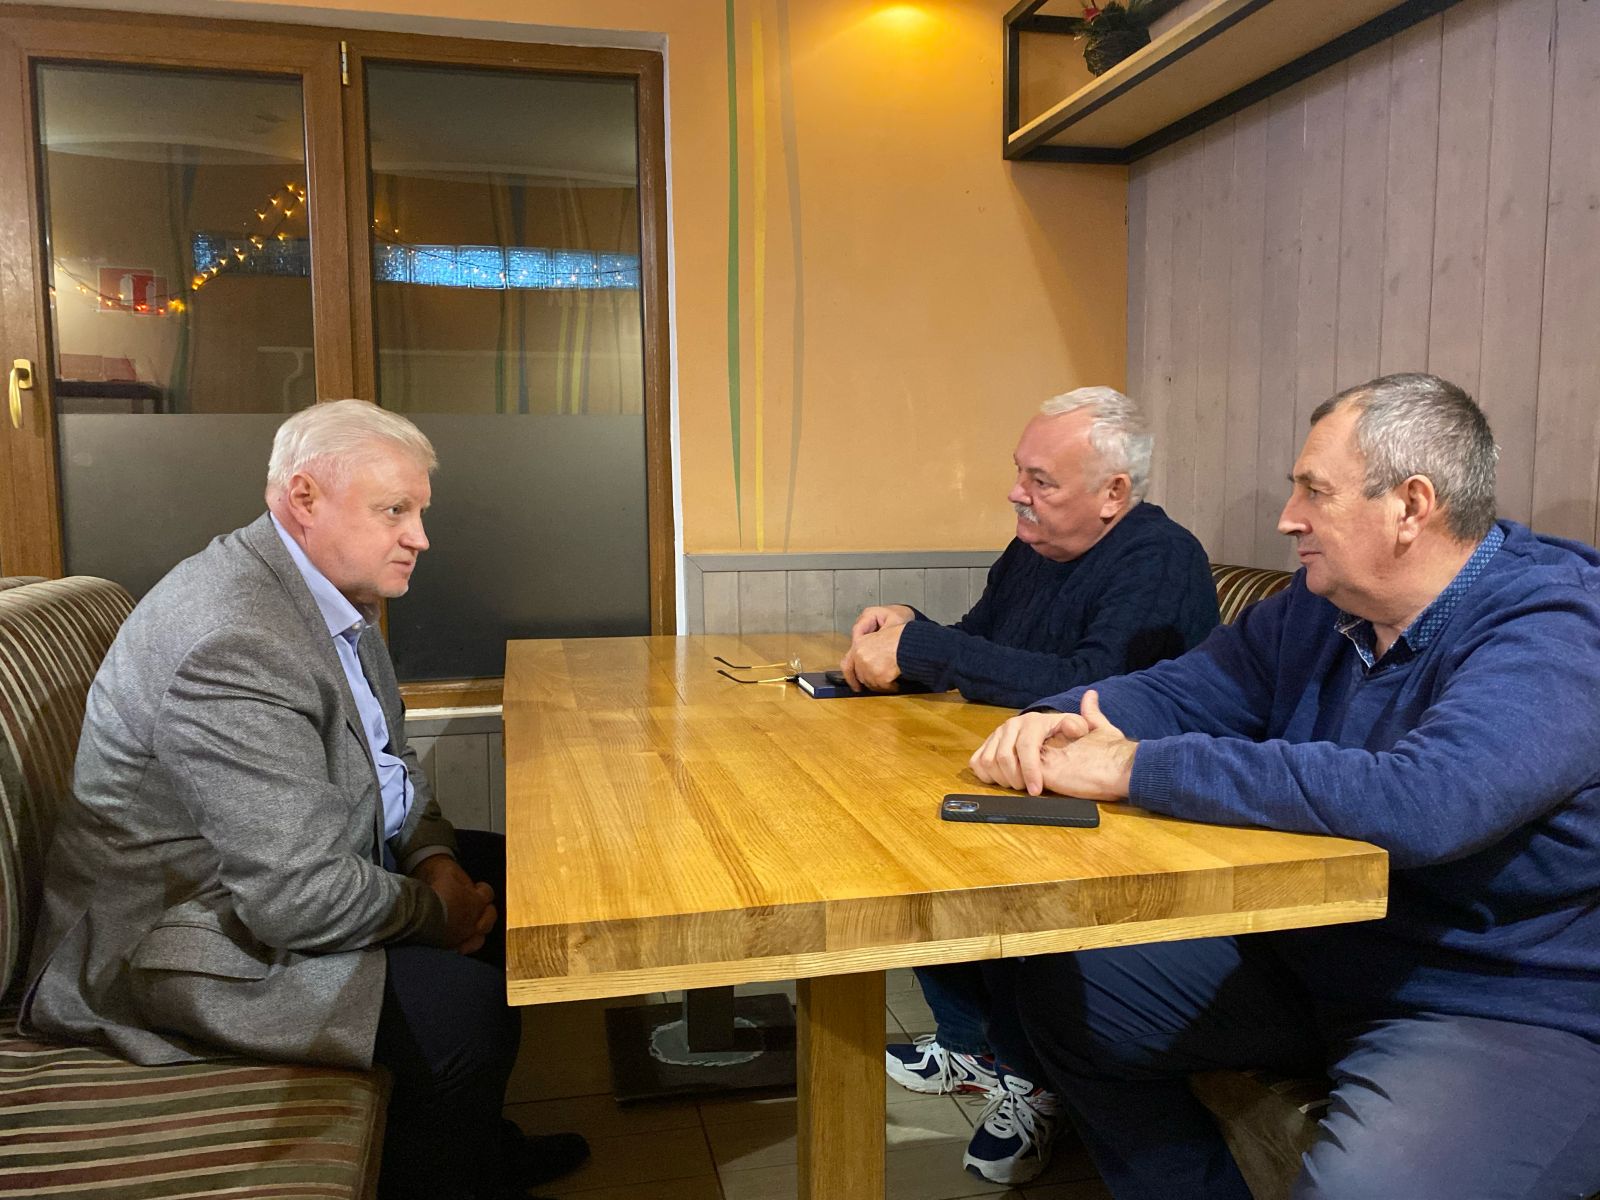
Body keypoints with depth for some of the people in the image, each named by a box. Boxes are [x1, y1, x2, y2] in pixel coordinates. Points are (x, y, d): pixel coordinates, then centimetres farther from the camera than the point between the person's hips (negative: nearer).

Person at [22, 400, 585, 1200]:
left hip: (298, 869, 11)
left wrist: (434, 856, -5)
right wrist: (436, 912, -14)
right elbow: (300, 901, -31)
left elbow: (385, 753, 13)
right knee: (463, 1007, -24)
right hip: (174, 943, -11)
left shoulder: (327, 590, 3)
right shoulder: (238, 644, -31)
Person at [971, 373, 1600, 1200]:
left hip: (1512, 1011, -7)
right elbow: (1182, 690, 7)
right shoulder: (1321, 607, 3)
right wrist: (1064, 722, -16)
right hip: (1307, 957, 7)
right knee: (1063, 989, 5)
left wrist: (1138, 769, -34)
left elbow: (1422, 801, -39)